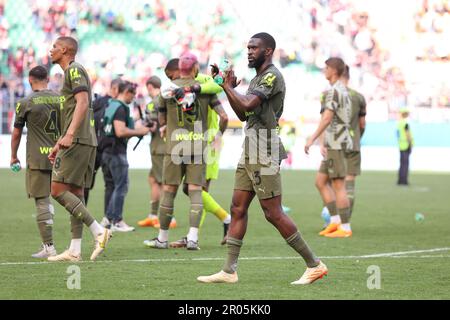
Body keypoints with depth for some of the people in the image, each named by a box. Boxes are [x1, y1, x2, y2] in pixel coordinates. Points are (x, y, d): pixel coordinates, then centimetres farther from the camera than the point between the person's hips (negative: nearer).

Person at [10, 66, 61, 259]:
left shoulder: (25, 103, -4)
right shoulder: (60, 99, 6)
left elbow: (16, 134, 5)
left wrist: (13, 156, 20)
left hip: (37, 159, -4)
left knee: (42, 201, -1)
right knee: (46, 200, 15)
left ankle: (49, 247, -2)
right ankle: (47, 244, 9)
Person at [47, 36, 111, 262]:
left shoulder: (74, 70, -6)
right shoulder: (72, 72, 24)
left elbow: (83, 103, -20)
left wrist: (69, 135, -28)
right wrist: (58, 145, 28)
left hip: (78, 141, -10)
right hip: (87, 141, 10)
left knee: (58, 190, -11)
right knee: (76, 193, 7)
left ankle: (98, 231, -15)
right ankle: (74, 250, 5)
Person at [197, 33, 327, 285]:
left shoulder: (272, 76, -13)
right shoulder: (258, 77, 19)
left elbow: (248, 105, -25)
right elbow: (243, 115, 21)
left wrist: (229, 87, -9)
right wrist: (229, 88, 11)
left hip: (265, 153, -10)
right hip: (251, 152, 10)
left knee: (273, 214, -9)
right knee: (238, 208, 7)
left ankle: (315, 265, -3)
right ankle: (229, 271, 8)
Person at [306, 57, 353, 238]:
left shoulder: (334, 91, -13)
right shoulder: (343, 91, 18)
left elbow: (327, 118, -23)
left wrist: (312, 139, -24)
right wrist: (325, 144, 25)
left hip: (336, 145, -10)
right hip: (334, 144, 10)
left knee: (338, 185, -7)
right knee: (320, 181, 12)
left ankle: (345, 227, -5)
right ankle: (335, 220, 9)